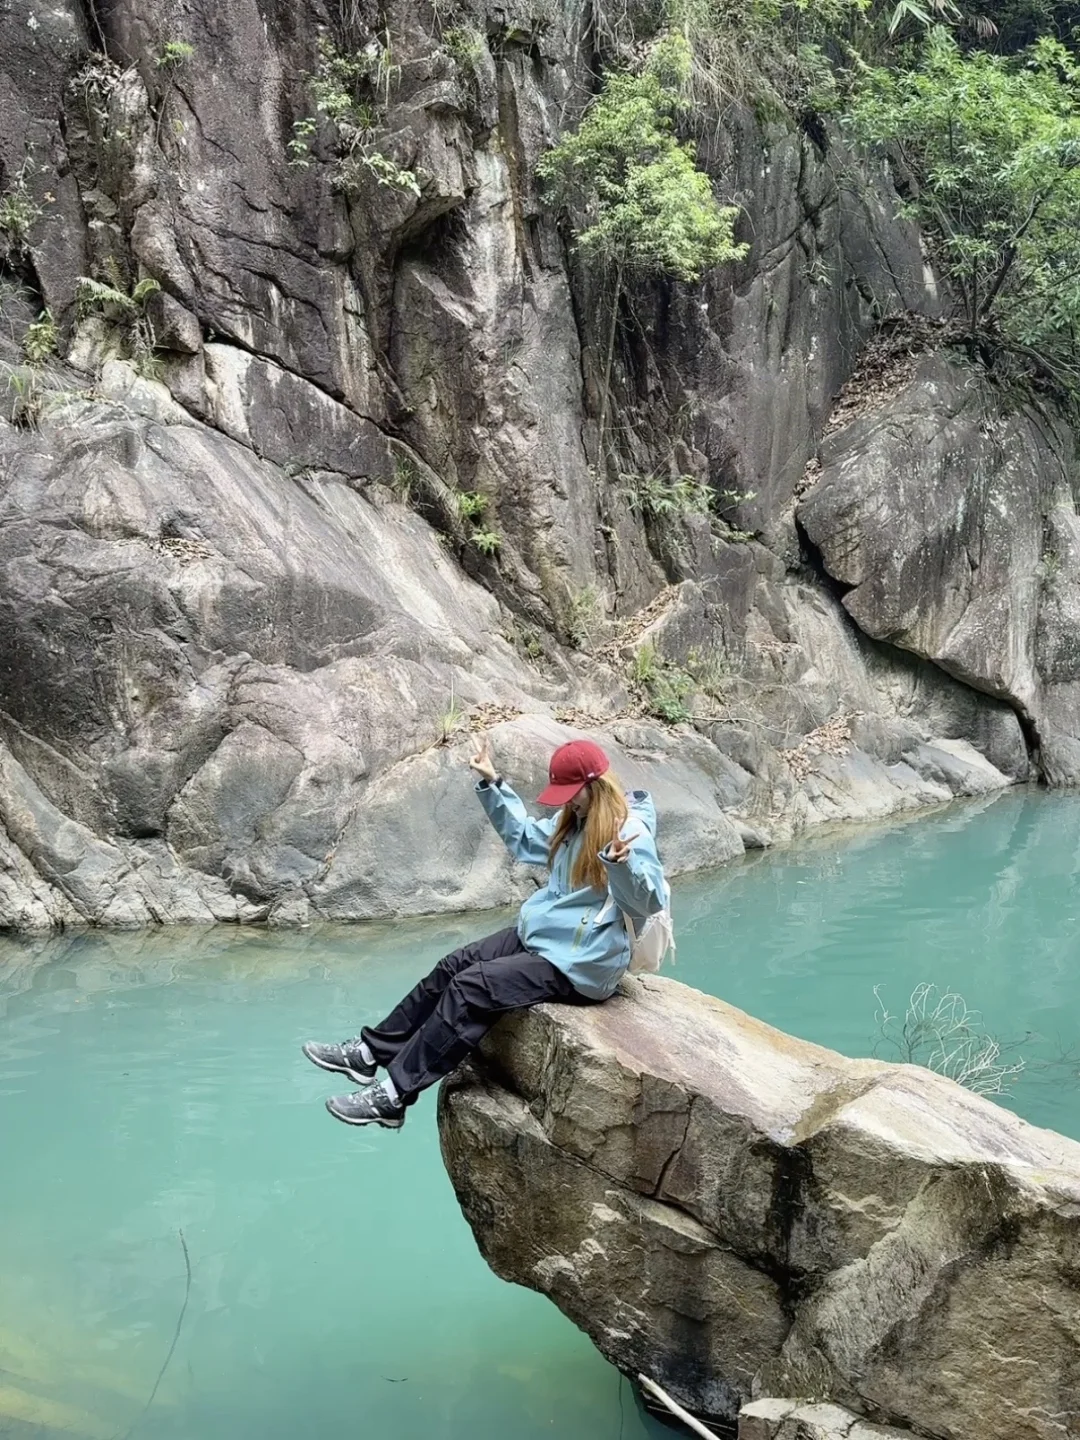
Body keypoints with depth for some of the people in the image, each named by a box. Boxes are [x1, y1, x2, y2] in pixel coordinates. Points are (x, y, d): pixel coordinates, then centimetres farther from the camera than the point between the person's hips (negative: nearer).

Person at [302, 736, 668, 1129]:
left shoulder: (631, 834, -20)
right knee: (453, 967, 2)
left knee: (471, 987, -20)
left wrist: (621, 864, -48)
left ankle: (394, 1095, -18)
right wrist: (493, 785, 16)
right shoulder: (572, 820, 8)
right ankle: (371, 1052, 9)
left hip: (578, 964, -10)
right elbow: (523, 838, 23)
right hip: (538, 937, 10)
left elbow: (649, 902, -28)